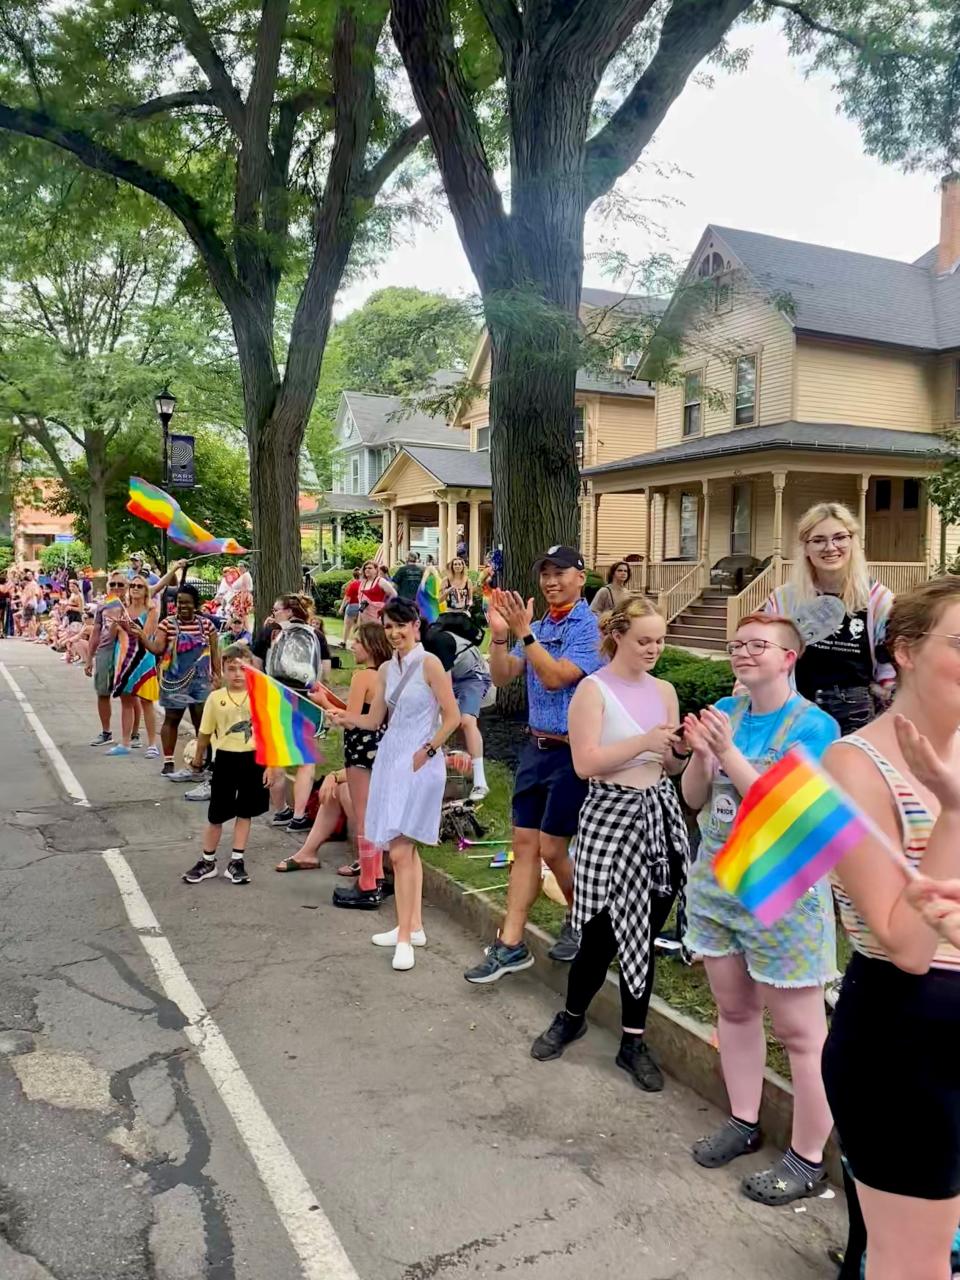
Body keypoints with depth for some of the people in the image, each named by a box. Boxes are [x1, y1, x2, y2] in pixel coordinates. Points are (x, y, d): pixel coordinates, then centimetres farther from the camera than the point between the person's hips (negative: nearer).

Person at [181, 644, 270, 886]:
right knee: (217, 814, 10)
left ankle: (236, 861, 23)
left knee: (244, 812, 12)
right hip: (225, 759, 0)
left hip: (253, 759, 0)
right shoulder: (216, 698, -4)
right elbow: (205, 732, 7)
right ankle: (208, 861, 25)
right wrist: (197, 759, 18)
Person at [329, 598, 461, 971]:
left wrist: (427, 751, -13)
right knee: (405, 848, 13)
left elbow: (452, 717, -11)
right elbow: (374, 720, 12)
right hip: (389, 758, 7)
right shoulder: (386, 669, 10)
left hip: (419, 763, -7)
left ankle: (404, 937, -5)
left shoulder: (429, 664, -10)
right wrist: (347, 719, -6)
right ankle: (413, 926, 23)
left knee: (400, 850, -11)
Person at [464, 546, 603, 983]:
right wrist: (499, 635, -11)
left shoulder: (590, 628, -12)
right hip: (536, 745, 7)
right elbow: (502, 676, 4)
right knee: (524, 844, 7)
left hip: (572, 751, -7)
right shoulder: (538, 627, 10)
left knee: (551, 848, 0)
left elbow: (555, 678, -22)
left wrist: (524, 632, -26)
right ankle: (511, 945, 13)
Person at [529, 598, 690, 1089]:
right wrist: (644, 741, -22)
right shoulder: (593, 689, -8)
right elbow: (585, 763, -17)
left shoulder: (664, 691, 8)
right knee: (603, 931, 1)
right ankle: (572, 1016, 28)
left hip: (660, 813, 5)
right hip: (612, 814, -5)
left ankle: (633, 1040, 22)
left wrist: (680, 748, -9)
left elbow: (671, 765, 12)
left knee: (642, 933, 9)